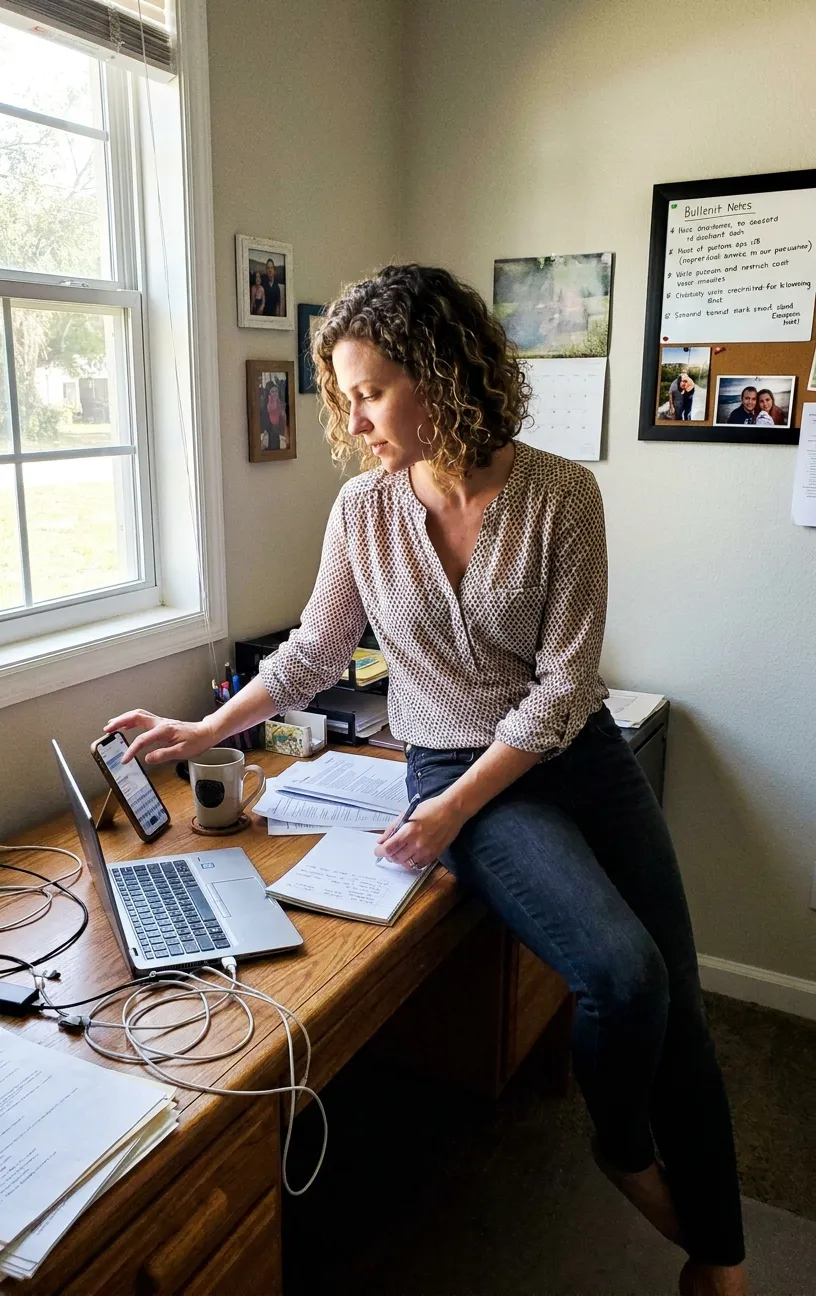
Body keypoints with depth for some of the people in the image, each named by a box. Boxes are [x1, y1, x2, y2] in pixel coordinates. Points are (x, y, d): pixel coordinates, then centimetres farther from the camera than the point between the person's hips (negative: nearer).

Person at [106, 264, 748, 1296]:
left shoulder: (559, 494, -13)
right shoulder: (363, 510, -6)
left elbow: (563, 681, -14)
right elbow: (314, 652, 7)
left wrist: (454, 809, -17)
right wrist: (202, 732, 6)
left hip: (580, 752, 1)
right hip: (457, 772, -1)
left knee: (676, 1001, 1)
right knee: (621, 974, -20)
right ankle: (623, 1147, 16)